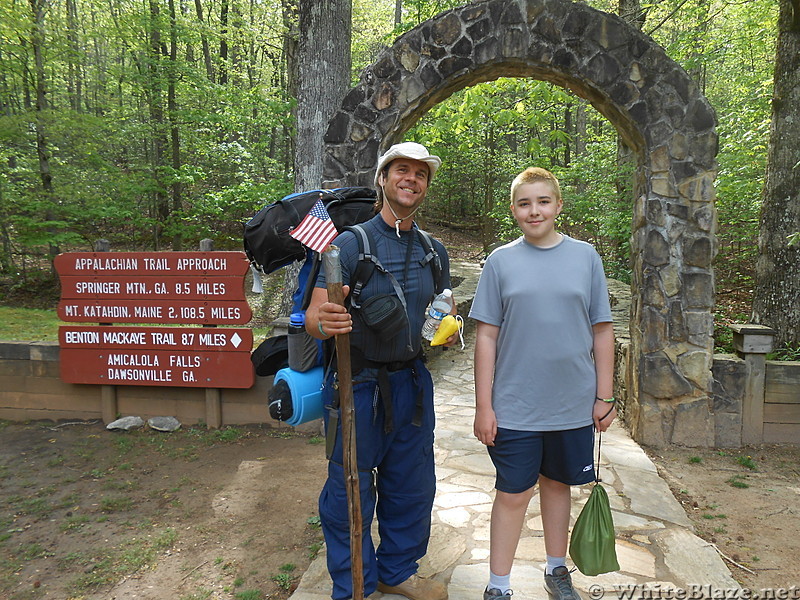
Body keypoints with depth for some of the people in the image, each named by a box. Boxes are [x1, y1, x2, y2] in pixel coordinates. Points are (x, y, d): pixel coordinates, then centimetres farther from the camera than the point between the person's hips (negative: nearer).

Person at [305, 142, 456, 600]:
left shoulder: (434, 251, 8)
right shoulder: (349, 244, -10)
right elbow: (314, 318, -14)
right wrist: (324, 322, -37)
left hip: (412, 382, 5)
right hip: (360, 384, -5)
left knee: (412, 486, 17)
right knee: (350, 492, 6)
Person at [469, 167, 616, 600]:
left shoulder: (585, 256, 2)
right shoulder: (501, 261, -2)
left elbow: (602, 330, 5)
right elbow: (486, 336, -3)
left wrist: (604, 396, 3)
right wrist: (483, 406, -6)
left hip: (573, 403, 2)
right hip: (514, 406, -2)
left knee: (557, 484, 18)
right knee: (512, 494, 5)